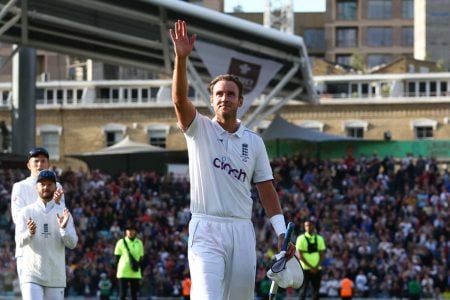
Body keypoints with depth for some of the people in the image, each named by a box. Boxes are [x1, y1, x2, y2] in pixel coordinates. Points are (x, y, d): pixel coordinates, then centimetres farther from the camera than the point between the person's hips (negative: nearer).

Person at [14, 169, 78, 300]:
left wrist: (64, 228, -22)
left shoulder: (63, 213, 7)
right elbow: (19, 241, -10)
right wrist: (29, 233, -32)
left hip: (56, 277, 2)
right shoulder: (26, 212, 2)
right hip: (32, 275, -2)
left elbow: (72, 244, -2)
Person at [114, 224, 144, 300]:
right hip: (123, 273, -3)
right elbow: (117, 257, 1)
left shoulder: (139, 243, 7)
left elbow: (141, 258, 13)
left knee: (134, 294, 6)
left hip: (135, 273, 3)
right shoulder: (121, 242, -1)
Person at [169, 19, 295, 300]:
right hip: (206, 228, -4)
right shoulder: (199, 129, 3)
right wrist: (182, 57, -30)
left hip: (242, 231, 4)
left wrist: (282, 234, 3)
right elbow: (180, 99, -16)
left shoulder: (254, 141, 10)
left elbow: (267, 190, 11)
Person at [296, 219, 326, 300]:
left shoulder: (319, 239, 8)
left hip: (317, 269, 3)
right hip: (305, 269, -3)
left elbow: (322, 255, 7)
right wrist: (310, 267, -13)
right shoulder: (301, 239, -2)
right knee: (304, 290, -6)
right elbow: (300, 255, -7)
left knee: (316, 290, 2)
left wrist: (316, 267, -7)